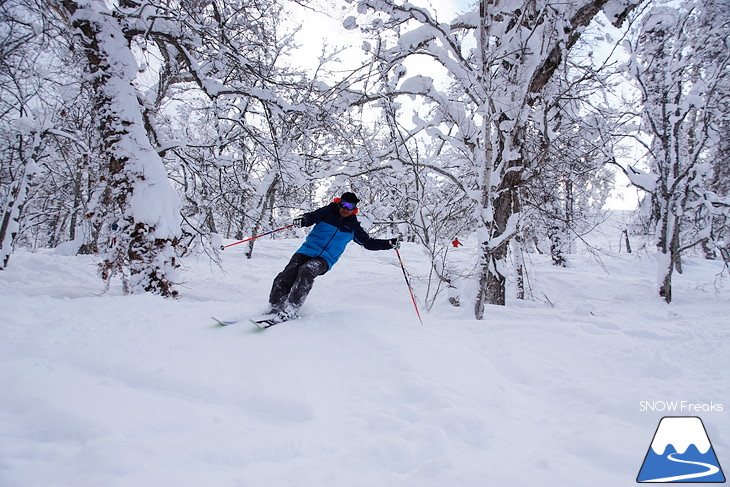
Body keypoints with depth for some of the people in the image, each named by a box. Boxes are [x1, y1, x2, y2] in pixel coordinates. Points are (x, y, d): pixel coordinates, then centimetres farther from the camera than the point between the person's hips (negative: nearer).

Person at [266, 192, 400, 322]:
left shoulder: (353, 226, 12)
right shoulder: (327, 212, 6)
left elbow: (369, 242, 20)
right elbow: (312, 216, -10)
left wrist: (390, 243, 10)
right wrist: (303, 220, -35)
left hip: (325, 260, -1)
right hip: (307, 251, 1)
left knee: (306, 271, -32)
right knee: (285, 278, -18)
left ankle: (289, 310, -34)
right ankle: (274, 308, -4)